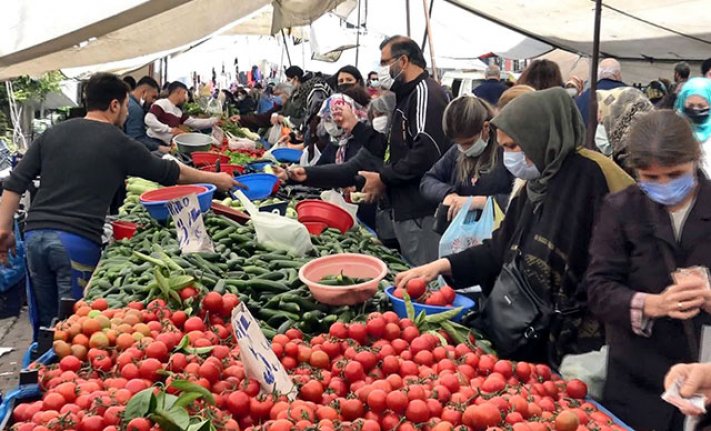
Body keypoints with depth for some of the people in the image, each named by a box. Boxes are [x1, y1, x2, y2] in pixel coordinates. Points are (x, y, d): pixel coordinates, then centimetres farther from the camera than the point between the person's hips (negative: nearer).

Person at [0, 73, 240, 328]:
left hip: (35, 234, 6)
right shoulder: (119, 144, -1)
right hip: (78, 241, -5)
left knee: (47, 320, 18)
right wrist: (216, 179, 21)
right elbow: (171, 173, 9)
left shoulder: (52, 134, 12)